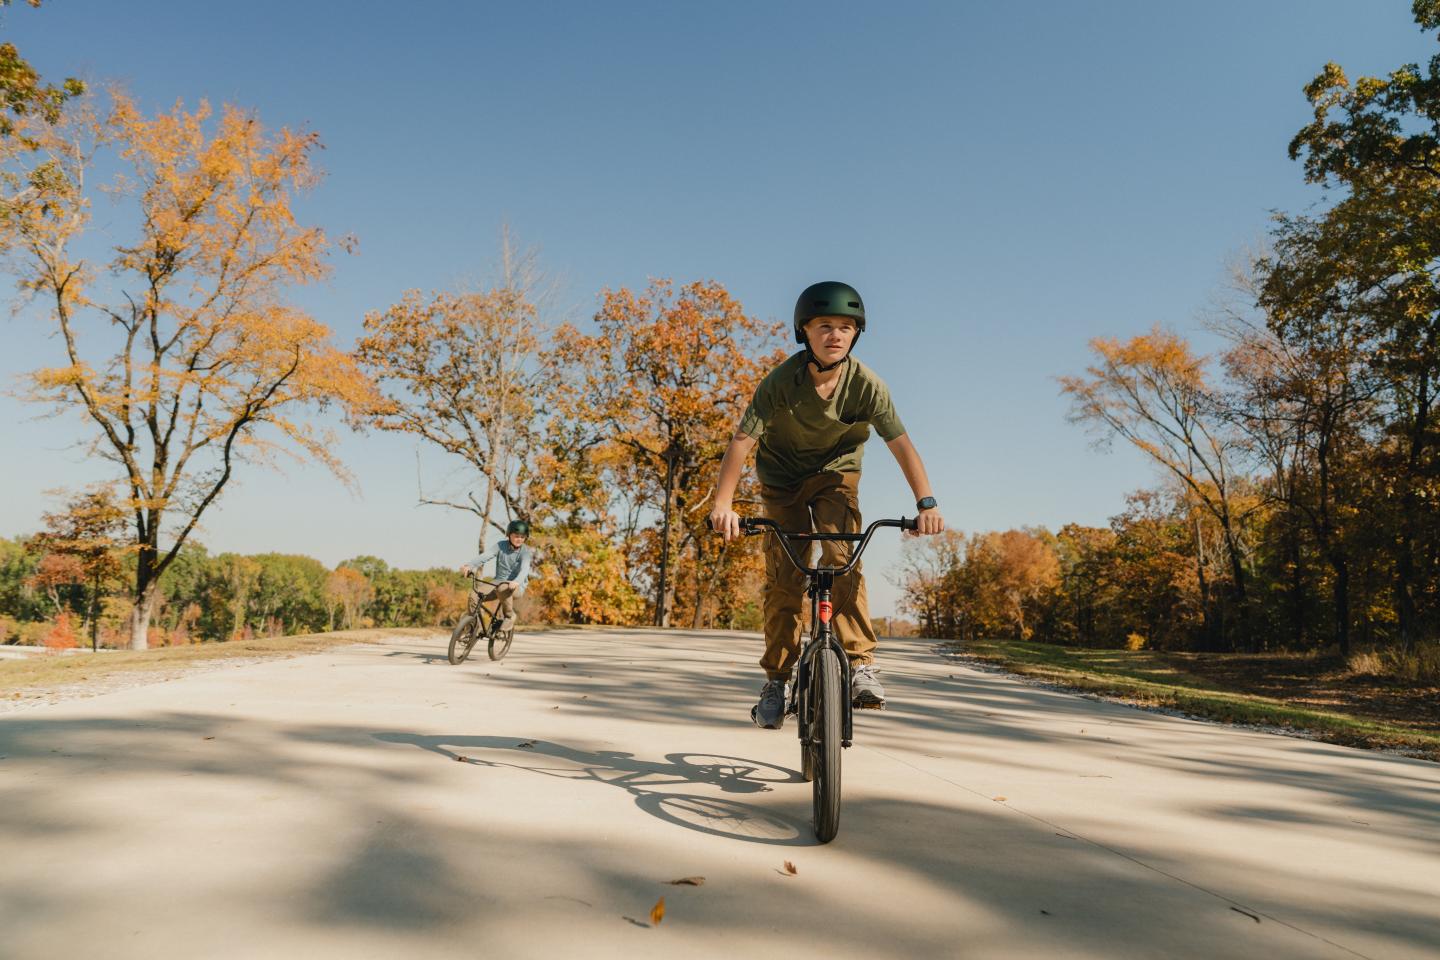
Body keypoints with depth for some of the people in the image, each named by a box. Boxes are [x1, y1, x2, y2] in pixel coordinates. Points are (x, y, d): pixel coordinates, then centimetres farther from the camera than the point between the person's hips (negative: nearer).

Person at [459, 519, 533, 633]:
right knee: (474, 597, -20)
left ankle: (509, 616, -15)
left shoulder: (525, 551, -9)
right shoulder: (501, 545, 0)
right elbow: (485, 556, -14)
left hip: (516, 587, -3)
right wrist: (469, 565, -33)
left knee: (502, 588, -38)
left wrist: (516, 582, -48)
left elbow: (524, 569, -26)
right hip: (498, 583, 4)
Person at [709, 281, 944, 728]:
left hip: (835, 474, 1)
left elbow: (901, 443, -20)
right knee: (783, 577, -6)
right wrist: (723, 503, -40)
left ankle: (861, 663, -16)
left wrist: (926, 502, -31)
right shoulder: (781, 381, -26)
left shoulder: (866, 384, -21)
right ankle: (775, 680, 4)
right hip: (783, 478, 0)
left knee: (842, 558, -23)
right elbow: (742, 439, -30)